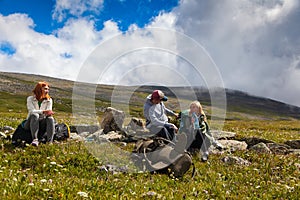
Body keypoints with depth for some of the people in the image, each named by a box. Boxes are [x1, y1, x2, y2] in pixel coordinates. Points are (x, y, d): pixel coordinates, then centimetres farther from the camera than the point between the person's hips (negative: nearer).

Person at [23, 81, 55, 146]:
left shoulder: (49, 100, 5)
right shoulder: (30, 99, -3)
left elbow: (49, 112, -9)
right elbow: (32, 111, -20)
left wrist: (49, 113, -35)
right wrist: (44, 112, -36)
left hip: (42, 124, 2)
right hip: (30, 123, -2)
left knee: (50, 119, -28)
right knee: (35, 115, -33)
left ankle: (50, 142, -37)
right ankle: (35, 139, -41)